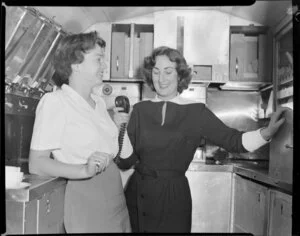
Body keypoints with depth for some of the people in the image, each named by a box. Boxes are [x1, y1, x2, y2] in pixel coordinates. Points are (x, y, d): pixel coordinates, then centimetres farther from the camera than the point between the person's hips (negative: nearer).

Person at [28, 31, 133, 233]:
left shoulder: (99, 103, 10)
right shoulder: (54, 102, -13)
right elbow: (36, 163, -17)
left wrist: (117, 126, 3)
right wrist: (84, 171, -30)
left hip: (115, 195, 7)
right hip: (84, 196, -7)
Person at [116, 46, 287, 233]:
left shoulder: (196, 112, -4)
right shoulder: (140, 110, 0)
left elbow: (232, 140, -10)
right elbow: (127, 160, 0)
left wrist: (266, 133, -27)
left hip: (173, 197, -2)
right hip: (137, 194, 2)